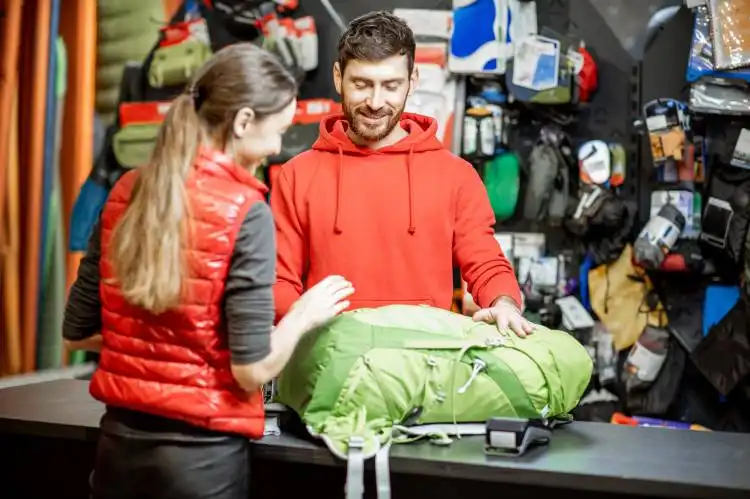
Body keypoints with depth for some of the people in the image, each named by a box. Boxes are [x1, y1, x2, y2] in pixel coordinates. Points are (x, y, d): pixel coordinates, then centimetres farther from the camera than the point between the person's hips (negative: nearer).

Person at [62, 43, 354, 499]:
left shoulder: (127, 192, 0)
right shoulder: (245, 211, -16)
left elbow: (78, 333, 6)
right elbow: (253, 369, -17)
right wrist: (305, 313, -1)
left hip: (119, 439, 5)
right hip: (201, 451, -5)